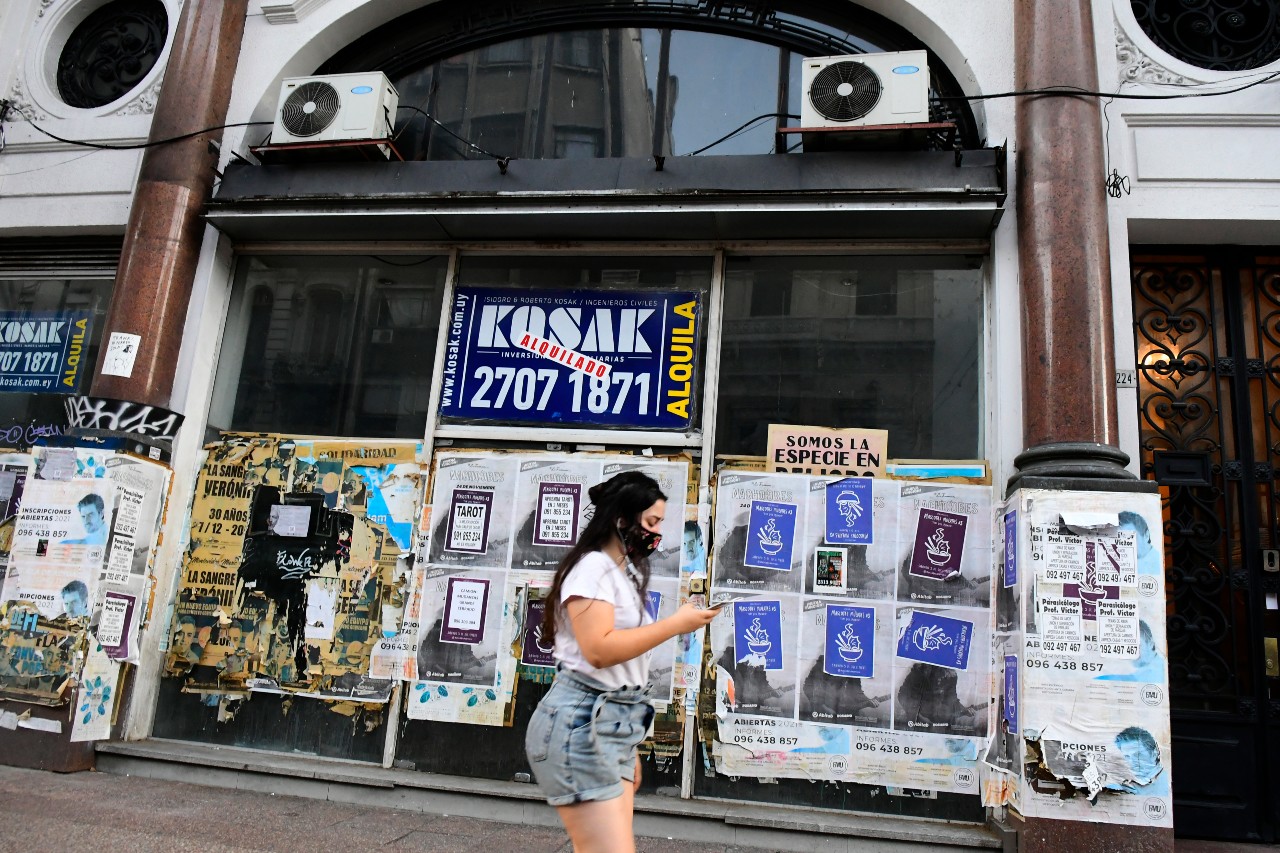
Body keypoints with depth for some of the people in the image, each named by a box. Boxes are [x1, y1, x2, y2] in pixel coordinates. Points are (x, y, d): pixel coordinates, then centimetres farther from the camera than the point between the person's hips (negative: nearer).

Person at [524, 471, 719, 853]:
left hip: (615, 725, 9)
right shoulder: (592, 567, -10)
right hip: (582, 725, -9)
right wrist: (676, 623, -17)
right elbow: (599, 649, -23)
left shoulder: (627, 573, 18)